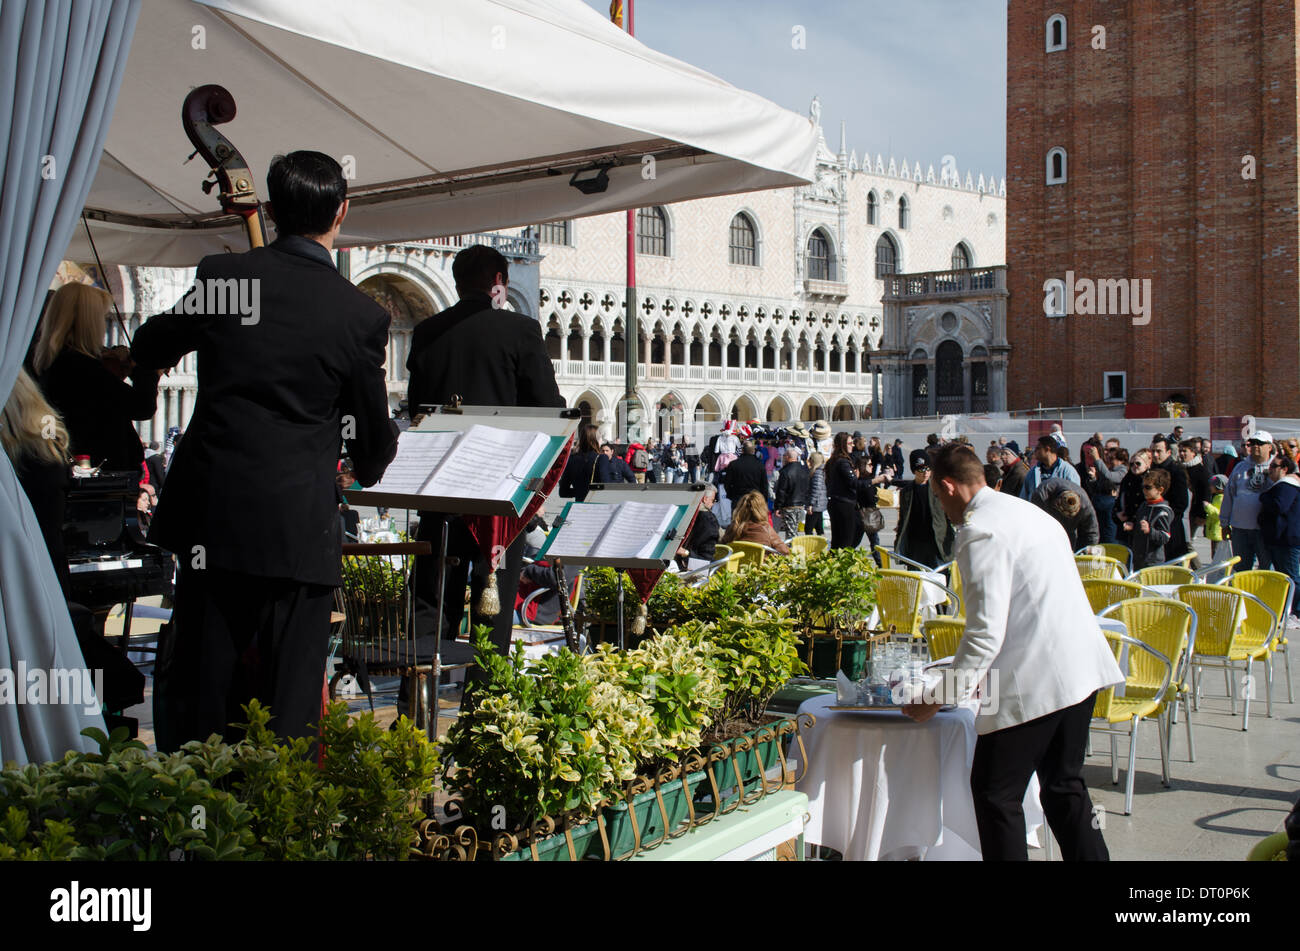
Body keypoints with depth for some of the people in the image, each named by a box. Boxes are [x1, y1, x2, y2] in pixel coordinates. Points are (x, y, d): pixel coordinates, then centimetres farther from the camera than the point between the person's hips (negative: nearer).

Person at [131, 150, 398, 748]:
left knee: (198, 693, 14)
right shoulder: (361, 314, -7)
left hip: (209, 513, 3)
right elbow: (374, 441, 3)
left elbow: (147, 351, 17)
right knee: (290, 704, 7)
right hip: (299, 524, -3)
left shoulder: (220, 276, -1)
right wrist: (368, 469, 25)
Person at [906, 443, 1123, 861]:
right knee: (1064, 785, 19)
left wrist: (940, 698, -11)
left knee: (995, 793, 1)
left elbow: (986, 631, -18)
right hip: (1081, 668, 10)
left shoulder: (979, 531, -13)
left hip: (1034, 677, -10)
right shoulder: (1025, 510, 16)